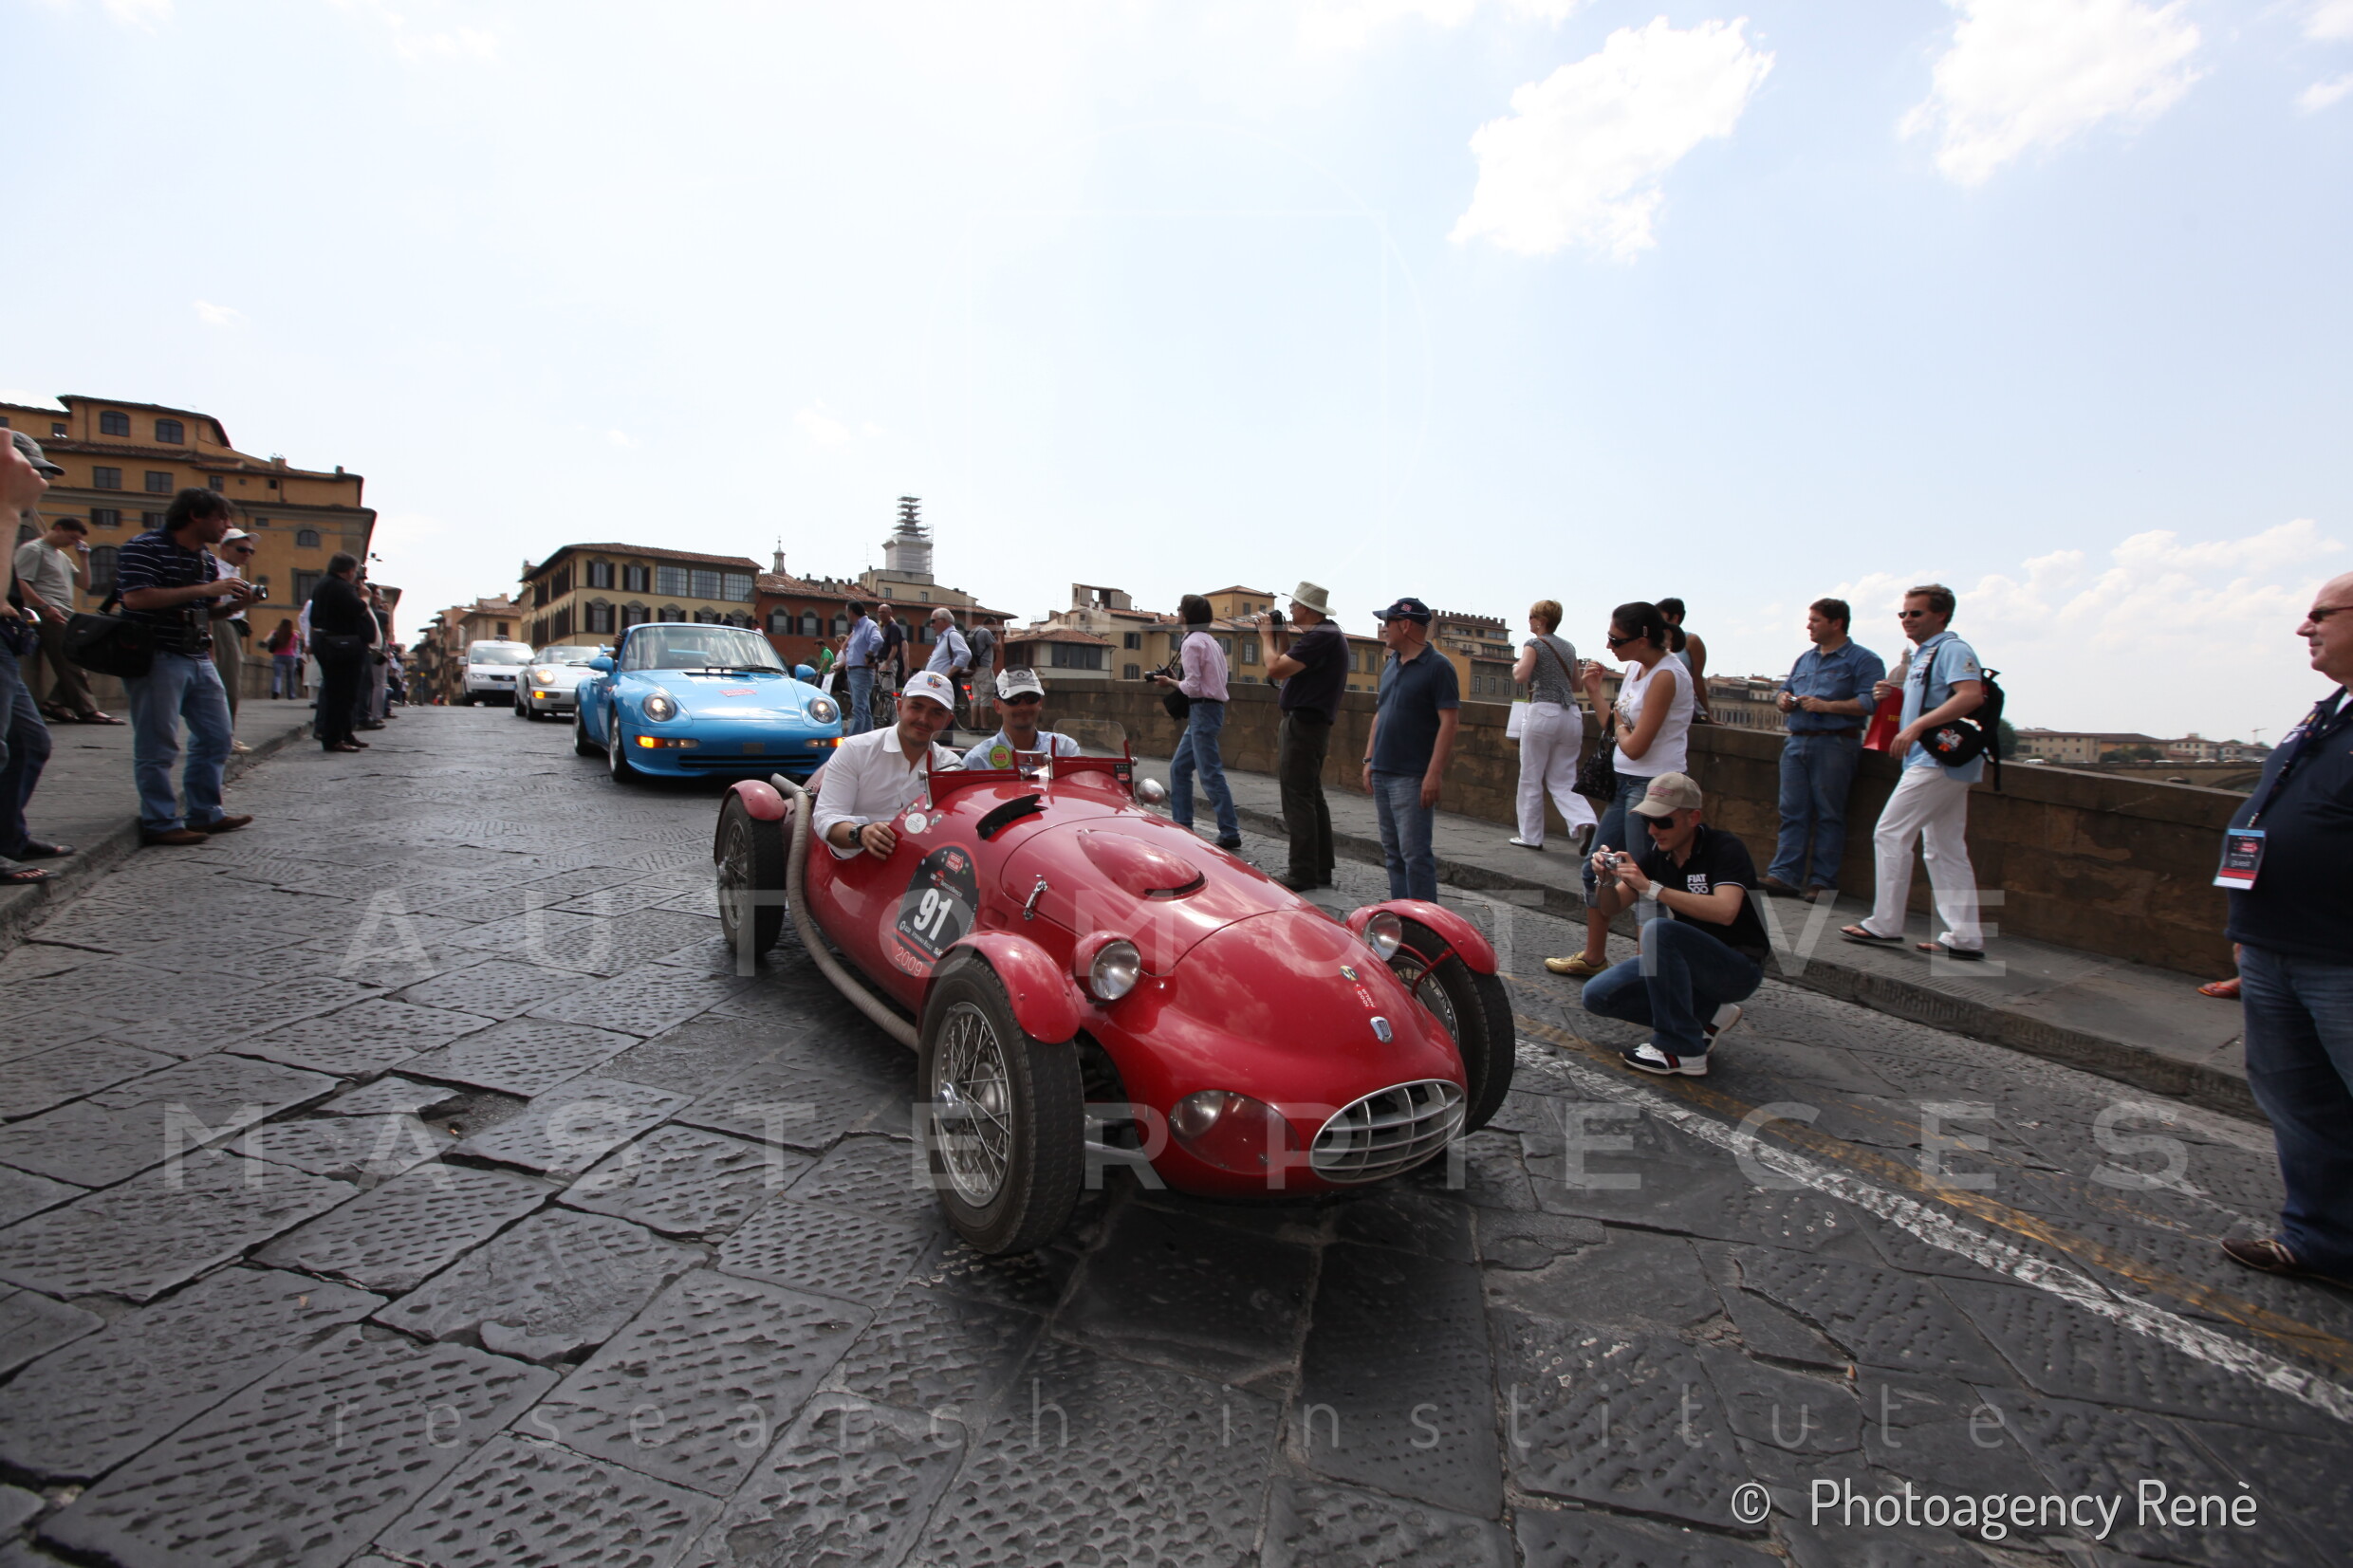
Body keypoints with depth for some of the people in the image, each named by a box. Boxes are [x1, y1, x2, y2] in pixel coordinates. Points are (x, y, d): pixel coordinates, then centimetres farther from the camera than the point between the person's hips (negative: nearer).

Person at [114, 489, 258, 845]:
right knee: (158, 745, -4)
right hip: (156, 658, -8)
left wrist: (233, 605, 0)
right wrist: (203, 590, -22)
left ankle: (204, 813, 19)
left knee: (216, 737, 10)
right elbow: (136, 598, -22)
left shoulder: (207, 559, 16)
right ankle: (160, 822, 1)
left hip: (199, 659, 9)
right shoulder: (144, 548, -9)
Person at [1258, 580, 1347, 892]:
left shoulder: (1321, 637, -18)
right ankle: (1321, 869, 22)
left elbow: (1275, 668, -23)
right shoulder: (1325, 633, 16)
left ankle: (1303, 874, -4)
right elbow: (1288, 670, 17)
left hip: (1303, 724, -11)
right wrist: (1276, 638, 10)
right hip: (1310, 723, 11)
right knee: (1312, 797, 15)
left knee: (1298, 799, -7)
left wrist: (1267, 636, -8)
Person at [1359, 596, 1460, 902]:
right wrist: (1369, 760, 13)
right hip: (1382, 774, 8)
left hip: (1412, 777, -8)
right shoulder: (1391, 665, 14)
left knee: (1414, 853, -7)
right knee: (1393, 852, 13)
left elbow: (1449, 721, -14)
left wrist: (1434, 773, -20)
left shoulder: (1437, 666, -9)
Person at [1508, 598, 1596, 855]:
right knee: (1563, 781, 9)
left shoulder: (1534, 644, -3)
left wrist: (1516, 666, 4)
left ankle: (1530, 836, 12)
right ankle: (1584, 823, -15)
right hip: (1572, 715, 6)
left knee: (1531, 779, 6)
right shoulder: (1569, 647, 16)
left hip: (1543, 712, -6)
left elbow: (1521, 676, -17)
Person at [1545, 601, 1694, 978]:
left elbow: (1634, 746, -20)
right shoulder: (1633, 669, 9)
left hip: (1654, 787, -10)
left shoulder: (1665, 675, -18)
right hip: (1627, 783, 10)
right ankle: (1593, 957, 29)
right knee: (1596, 869, 15)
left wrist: (1619, 727, 0)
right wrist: (1594, 692, 0)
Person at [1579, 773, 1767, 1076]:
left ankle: (1682, 1051, -23)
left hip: (1738, 968, -7)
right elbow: (1610, 908, -1)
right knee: (1597, 994, -9)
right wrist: (1605, 880, -23)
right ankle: (1707, 1015, 3)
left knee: (1659, 929, -34)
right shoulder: (1656, 852, 0)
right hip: (1685, 964, 7)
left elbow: (1725, 911, -35)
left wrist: (1650, 887, -38)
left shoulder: (1725, 848, -17)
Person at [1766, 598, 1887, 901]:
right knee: (1792, 811, 3)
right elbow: (1785, 691, 30)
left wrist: (1826, 706, -18)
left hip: (1834, 744, -6)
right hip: (1796, 741, 6)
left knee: (1829, 814, -2)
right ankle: (1783, 874, 3)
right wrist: (1784, 699, 7)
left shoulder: (1863, 660, -1)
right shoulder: (1805, 659, 21)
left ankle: (1823, 880, 2)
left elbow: (1870, 702, -13)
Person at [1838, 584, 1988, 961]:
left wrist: (1917, 726, -32)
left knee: (1890, 834, -8)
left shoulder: (1952, 650, -10)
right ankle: (1965, 937, 11)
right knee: (1945, 850, 9)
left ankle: (1884, 923, -2)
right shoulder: (1920, 654, 20)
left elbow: (1970, 695, -25)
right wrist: (1897, 694, 11)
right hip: (1941, 761, 11)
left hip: (1938, 761, -11)